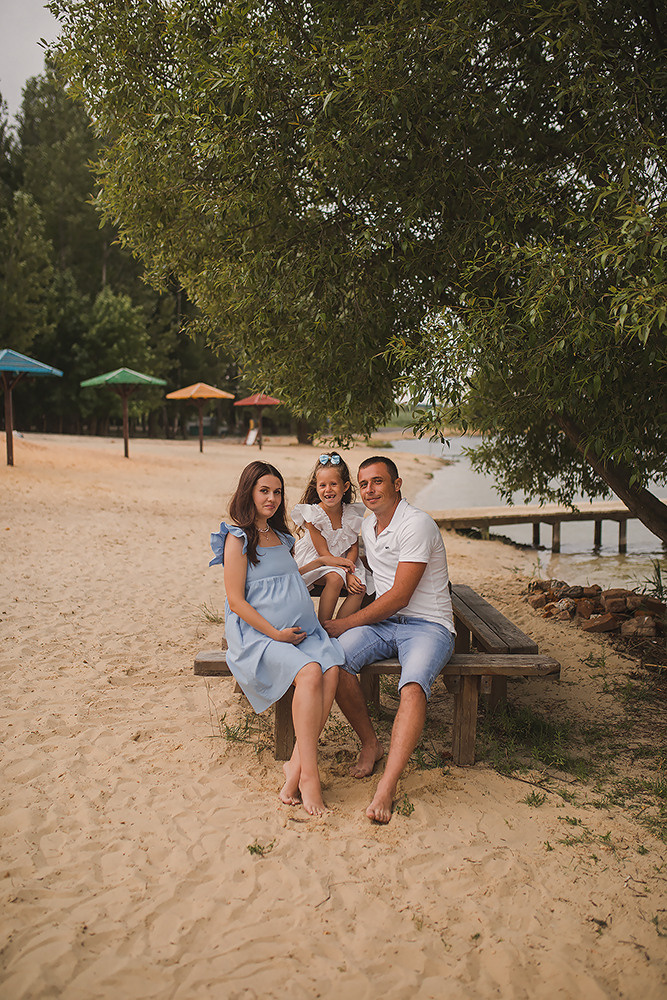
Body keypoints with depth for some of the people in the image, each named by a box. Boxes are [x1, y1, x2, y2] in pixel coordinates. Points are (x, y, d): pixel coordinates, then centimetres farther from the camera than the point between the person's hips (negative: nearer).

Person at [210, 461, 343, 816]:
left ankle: (296, 764, -21)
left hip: (301, 630, 7)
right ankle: (309, 774, -26)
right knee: (309, 673, -32)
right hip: (256, 634, -6)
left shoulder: (281, 537, 21)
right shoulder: (238, 538, -2)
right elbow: (236, 600, -9)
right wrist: (275, 633, -14)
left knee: (331, 670, -25)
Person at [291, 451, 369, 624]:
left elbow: (354, 548, -1)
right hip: (315, 563, -4)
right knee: (335, 578, -33)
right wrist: (346, 574, -25)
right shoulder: (313, 514, -15)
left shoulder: (351, 513, -3)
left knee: (360, 588, -20)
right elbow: (324, 553, -16)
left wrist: (349, 567, -22)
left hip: (343, 563, 4)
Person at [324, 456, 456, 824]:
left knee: (412, 686, -35)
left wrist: (344, 623, -11)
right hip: (383, 624, 6)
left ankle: (387, 786, -38)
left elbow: (399, 596, -16)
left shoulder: (416, 525, -13)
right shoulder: (367, 526, 14)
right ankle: (370, 744, -5)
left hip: (427, 625, -6)